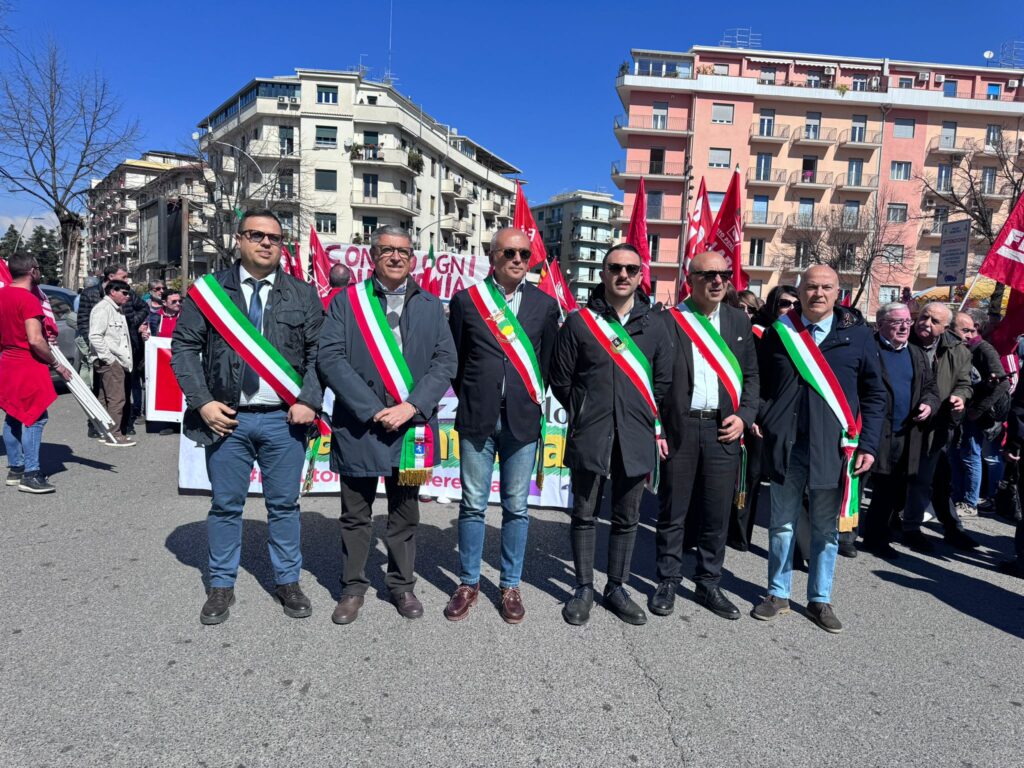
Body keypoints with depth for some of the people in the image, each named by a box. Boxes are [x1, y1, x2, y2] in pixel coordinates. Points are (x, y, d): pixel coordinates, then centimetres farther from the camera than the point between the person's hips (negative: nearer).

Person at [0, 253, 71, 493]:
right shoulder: (29, 299, -18)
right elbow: (35, 340, -24)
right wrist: (56, 364, -14)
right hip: (28, 366, -9)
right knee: (34, 418, -6)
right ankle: (30, 475, -7)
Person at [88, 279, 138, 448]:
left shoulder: (118, 309, 20)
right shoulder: (103, 308, -9)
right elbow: (95, 336, -18)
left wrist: (125, 360, 15)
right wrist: (109, 358, -17)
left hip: (117, 361, 10)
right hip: (109, 362, -10)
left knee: (106, 398, 14)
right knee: (116, 399, -9)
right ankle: (113, 435, -5)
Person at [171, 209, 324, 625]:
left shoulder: (303, 294, 6)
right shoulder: (209, 290, 4)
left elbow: (318, 352, 4)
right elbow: (183, 346, 2)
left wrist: (309, 400, -8)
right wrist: (203, 402, -7)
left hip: (284, 418, 1)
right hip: (226, 417, 0)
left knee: (284, 505, 10)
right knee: (225, 505, 10)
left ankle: (287, 582, 26)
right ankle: (221, 586, 26)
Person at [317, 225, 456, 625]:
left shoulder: (430, 305, 9)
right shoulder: (346, 301, 3)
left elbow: (445, 361, 1)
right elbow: (330, 357, -6)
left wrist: (411, 406, -12)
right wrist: (372, 410, -14)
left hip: (411, 427, 2)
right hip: (358, 426, -1)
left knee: (405, 514, 13)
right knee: (355, 514, 10)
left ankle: (402, 585, 28)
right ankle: (353, 587, 26)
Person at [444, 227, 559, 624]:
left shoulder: (545, 304, 6)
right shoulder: (466, 300, 3)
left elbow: (547, 361, 10)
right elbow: (456, 358, 8)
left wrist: (531, 402, 7)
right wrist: (472, 399, 8)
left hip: (523, 419, 1)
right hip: (477, 417, 0)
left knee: (516, 507, 8)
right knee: (473, 504, 7)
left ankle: (510, 585, 22)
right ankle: (469, 583, 21)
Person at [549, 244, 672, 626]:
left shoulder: (655, 326, 6)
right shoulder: (579, 322, 0)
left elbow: (662, 382, 10)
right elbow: (561, 379, 4)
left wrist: (655, 427, 6)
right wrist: (584, 414, 8)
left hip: (637, 438, 2)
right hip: (589, 437, -1)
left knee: (626, 519, 11)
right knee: (584, 515, 8)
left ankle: (617, 588, 27)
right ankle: (584, 588, 22)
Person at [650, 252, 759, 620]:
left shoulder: (739, 321, 12)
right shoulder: (669, 320, -2)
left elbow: (751, 375, 14)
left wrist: (744, 416, 0)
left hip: (723, 429, 3)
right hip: (679, 428, -3)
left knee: (717, 515, 9)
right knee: (672, 512, 8)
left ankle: (709, 584, 24)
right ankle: (668, 583, 22)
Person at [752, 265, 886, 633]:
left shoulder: (858, 335, 2)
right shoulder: (778, 333, 4)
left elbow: (874, 395, 4)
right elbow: (760, 384, 10)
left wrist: (868, 444, -2)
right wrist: (759, 421, -5)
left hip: (834, 448, 0)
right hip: (785, 445, 1)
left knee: (827, 528, 11)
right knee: (782, 523, 11)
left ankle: (820, 599, 26)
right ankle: (778, 594, 26)